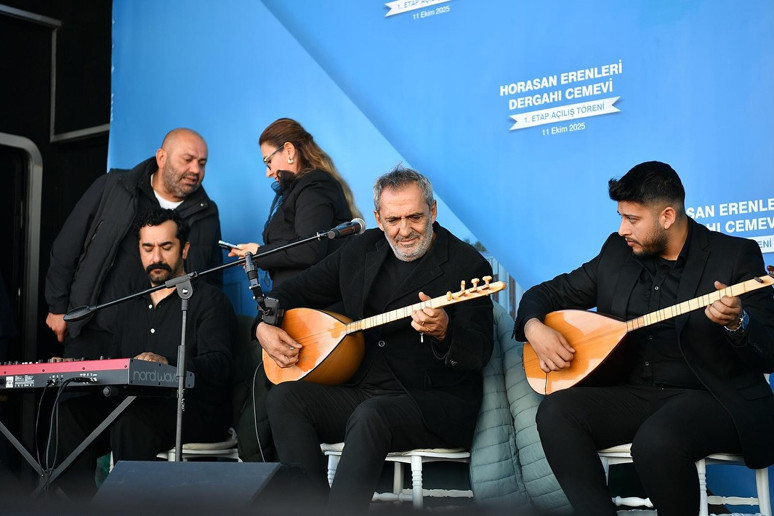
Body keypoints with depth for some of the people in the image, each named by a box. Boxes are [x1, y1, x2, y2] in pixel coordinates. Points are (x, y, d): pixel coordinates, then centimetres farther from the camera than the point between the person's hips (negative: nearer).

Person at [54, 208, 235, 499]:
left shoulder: (209, 300, 2)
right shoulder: (130, 306, 25)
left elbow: (218, 366, -14)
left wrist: (167, 364, -31)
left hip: (197, 412, -6)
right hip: (135, 405, 6)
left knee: (131, 419, -36)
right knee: (68, 413, -20)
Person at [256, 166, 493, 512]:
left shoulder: (468, 265, -7)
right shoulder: (360, 251, 10)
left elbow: (479, 354, -15)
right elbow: (298, 290, 20)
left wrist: (443, 331, -36)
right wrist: (265, 325, 1)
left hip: (438, 402, -6)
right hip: (363, 392, 6)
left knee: (371, 415, -35)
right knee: (283, 398, -14)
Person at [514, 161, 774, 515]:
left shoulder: (735, 256, -5)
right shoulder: (617, 253, 9)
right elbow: (547, 293, 16)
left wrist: (737, 323, -30)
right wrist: (534, 327, -6)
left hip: (715, 398, -5)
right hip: (635, 395, 5)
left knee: (656, 441, -35)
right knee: (556, 411, -20)